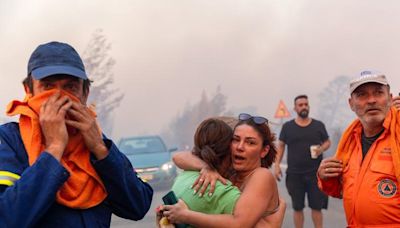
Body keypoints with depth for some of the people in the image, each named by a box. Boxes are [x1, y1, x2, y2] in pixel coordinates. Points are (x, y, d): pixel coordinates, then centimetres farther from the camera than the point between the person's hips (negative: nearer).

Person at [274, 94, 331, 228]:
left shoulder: (318, 125, 6)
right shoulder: (287, 127, 5)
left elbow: (327, 142, 13)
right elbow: (281, 146, 8)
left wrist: (321, 149, -9)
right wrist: (277, 165, -1)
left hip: (315, 173, 0)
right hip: (294, 174, 0)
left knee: (316, 206, 2)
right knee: (297, 207, 8)